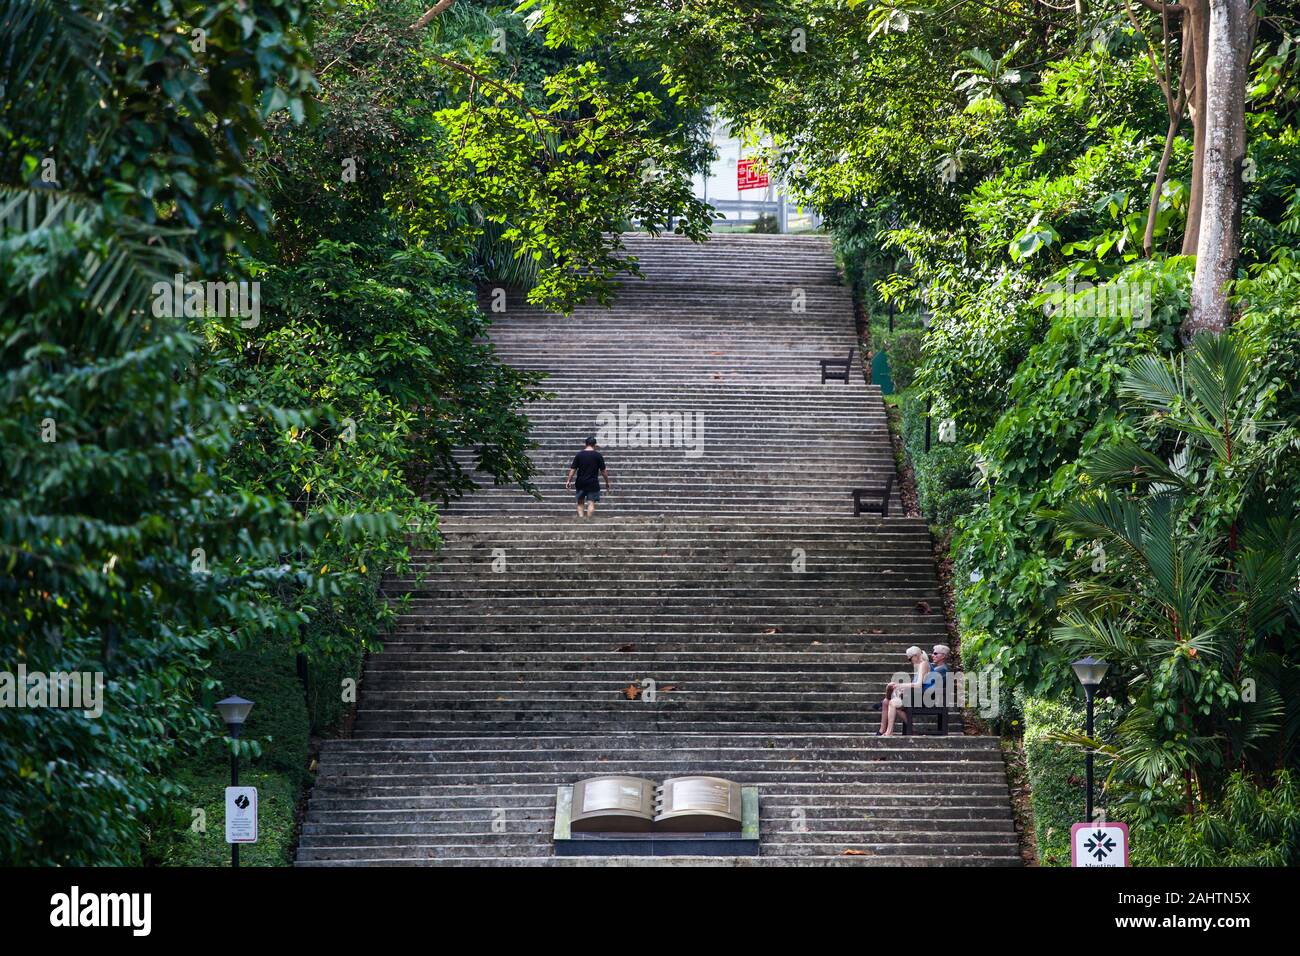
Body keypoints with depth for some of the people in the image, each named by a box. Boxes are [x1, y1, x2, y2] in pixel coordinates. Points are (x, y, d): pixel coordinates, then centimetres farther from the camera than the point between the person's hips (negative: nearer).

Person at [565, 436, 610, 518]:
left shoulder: (579, 455, 0)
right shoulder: (598, 456, -3)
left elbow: (573, 469, 0)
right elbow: (603, 471, -2)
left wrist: (568, 481, 7)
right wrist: (607, 482, 8)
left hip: (580, 483, 2)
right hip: (593, 483, -2)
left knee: (580, 503, 11)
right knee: (591, 503, -1)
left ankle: (580, 517, -6)